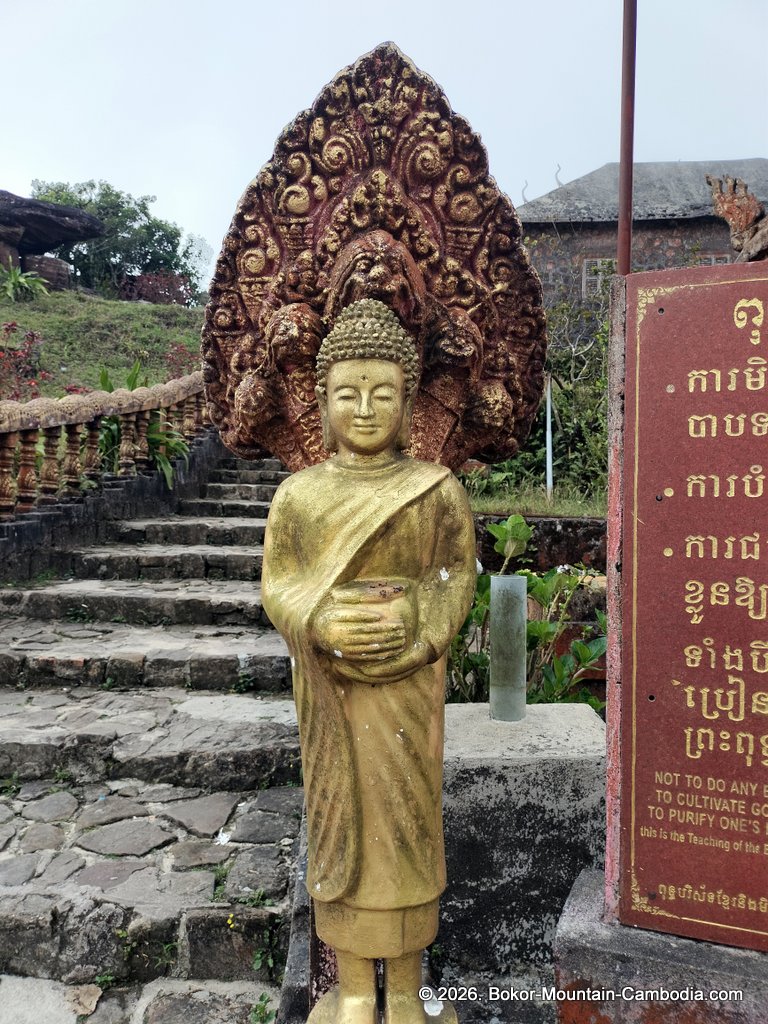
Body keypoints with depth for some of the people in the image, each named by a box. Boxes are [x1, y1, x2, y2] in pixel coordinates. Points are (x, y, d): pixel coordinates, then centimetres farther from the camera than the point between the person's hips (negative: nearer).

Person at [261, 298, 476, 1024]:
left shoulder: (437, 490, -4)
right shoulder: (298, 493, -1)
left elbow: (456, 580, -2)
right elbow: (276, 587, -1)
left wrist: (407, 624, -18)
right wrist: (322, 627, -20)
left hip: (407, 682, -1)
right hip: (330, 683, 1)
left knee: (406, 818, 10)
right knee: (341, 821, 11)